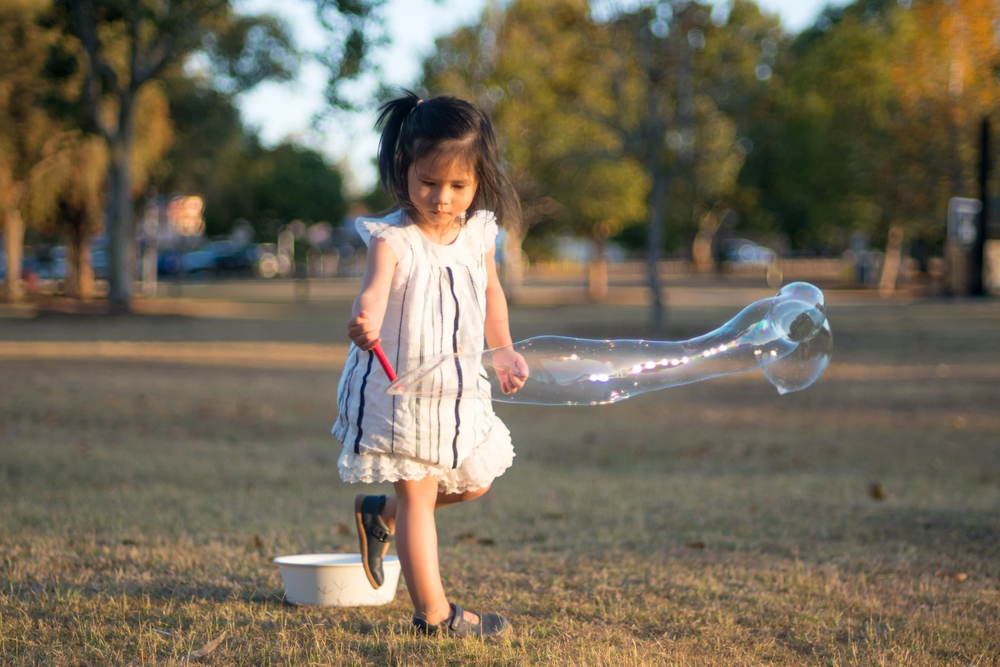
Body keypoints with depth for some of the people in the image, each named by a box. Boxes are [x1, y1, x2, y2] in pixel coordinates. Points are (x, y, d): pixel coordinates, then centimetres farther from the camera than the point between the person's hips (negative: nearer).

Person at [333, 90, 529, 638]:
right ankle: (432, 613, 6)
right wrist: (367, 321, -63)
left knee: (473, 480, 17)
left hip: (459, 388, 6)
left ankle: (381, 513, 39)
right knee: (417, 494, -2)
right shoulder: (393, 239, -22)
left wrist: (503, 350, 12)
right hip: (397, 386, -6)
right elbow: (375, 288, -41)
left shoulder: (478, 233, -3)